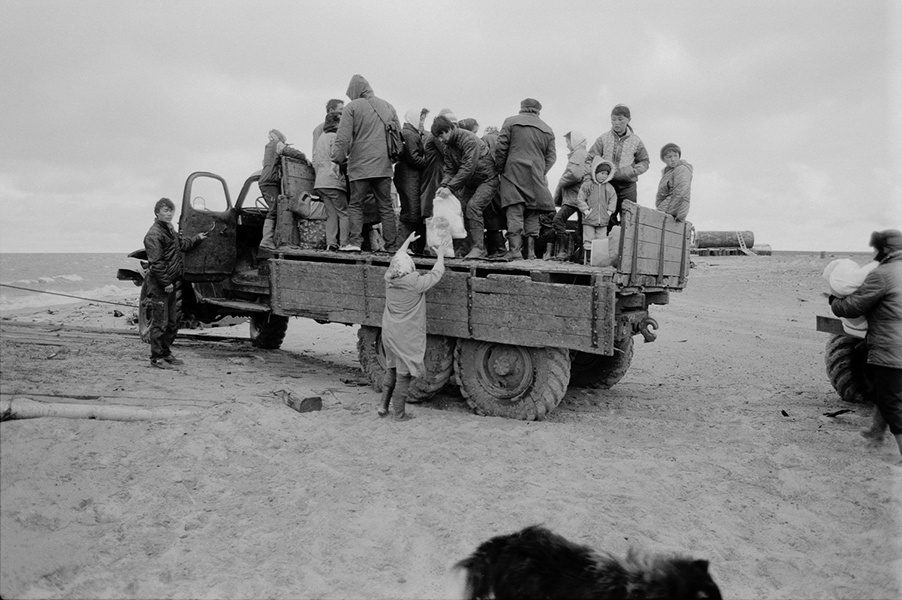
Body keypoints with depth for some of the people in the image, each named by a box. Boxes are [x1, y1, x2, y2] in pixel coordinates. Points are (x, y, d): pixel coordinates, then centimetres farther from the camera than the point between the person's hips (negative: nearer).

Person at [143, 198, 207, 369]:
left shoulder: (170, 230, 15)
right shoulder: (154, 234, -16)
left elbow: (182, 244, 35)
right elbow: (156, 263, -21)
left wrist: (197, 238, 38)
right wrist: (166, 283, -22)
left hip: (170, 283, 10)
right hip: (159, 285, -10)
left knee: (172, 322, 15)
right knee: (160, 323, -4)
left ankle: (166, 354, 25)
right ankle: (156, 358, 4)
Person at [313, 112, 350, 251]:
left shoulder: (319, 139, 22)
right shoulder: (334, 137, -4)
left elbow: (315, 162, 21)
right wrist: (341, 178, -8)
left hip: (320, 182, 8)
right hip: (333, 182, -8)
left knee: (331, 214, 6)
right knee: (344, 213, -4)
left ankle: (331, 243, -2)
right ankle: (344, 244, -9)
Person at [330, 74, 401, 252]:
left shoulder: (352, 107, -2)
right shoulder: (388, 107, 14)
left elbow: (343, 137, -8)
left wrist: (338, 158, 0)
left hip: (360, 165, -4)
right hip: (384, 165, 4)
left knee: (355, 204, 4)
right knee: (386, 206, 7)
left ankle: (355, 241, -8)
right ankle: (391, 245, 6)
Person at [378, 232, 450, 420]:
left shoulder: (389, 279, -4)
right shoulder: (415, 283, -20)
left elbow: (397, 258, 14)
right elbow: (436, 273, -7)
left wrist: (407, 241, 27)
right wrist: (440, 255, 9)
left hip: (389, 333, 7)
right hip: (407, 337, -6)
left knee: (391, 369, 22)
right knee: (404, 374, 4)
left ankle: (384, 406, 26)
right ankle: (398, 413, 12)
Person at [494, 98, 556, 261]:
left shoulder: (511, 122, 5)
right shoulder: (547, 130, 15)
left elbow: (501, 148, -1)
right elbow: (551, 156, 11)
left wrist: (500, 168, 9)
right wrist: (540, 173, 14)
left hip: (513, 174, -3)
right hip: (536, 177, 3)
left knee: (514, 213, -6)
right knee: (532, 215, 9)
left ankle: (515, 250, -14)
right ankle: (531, 251, 7)